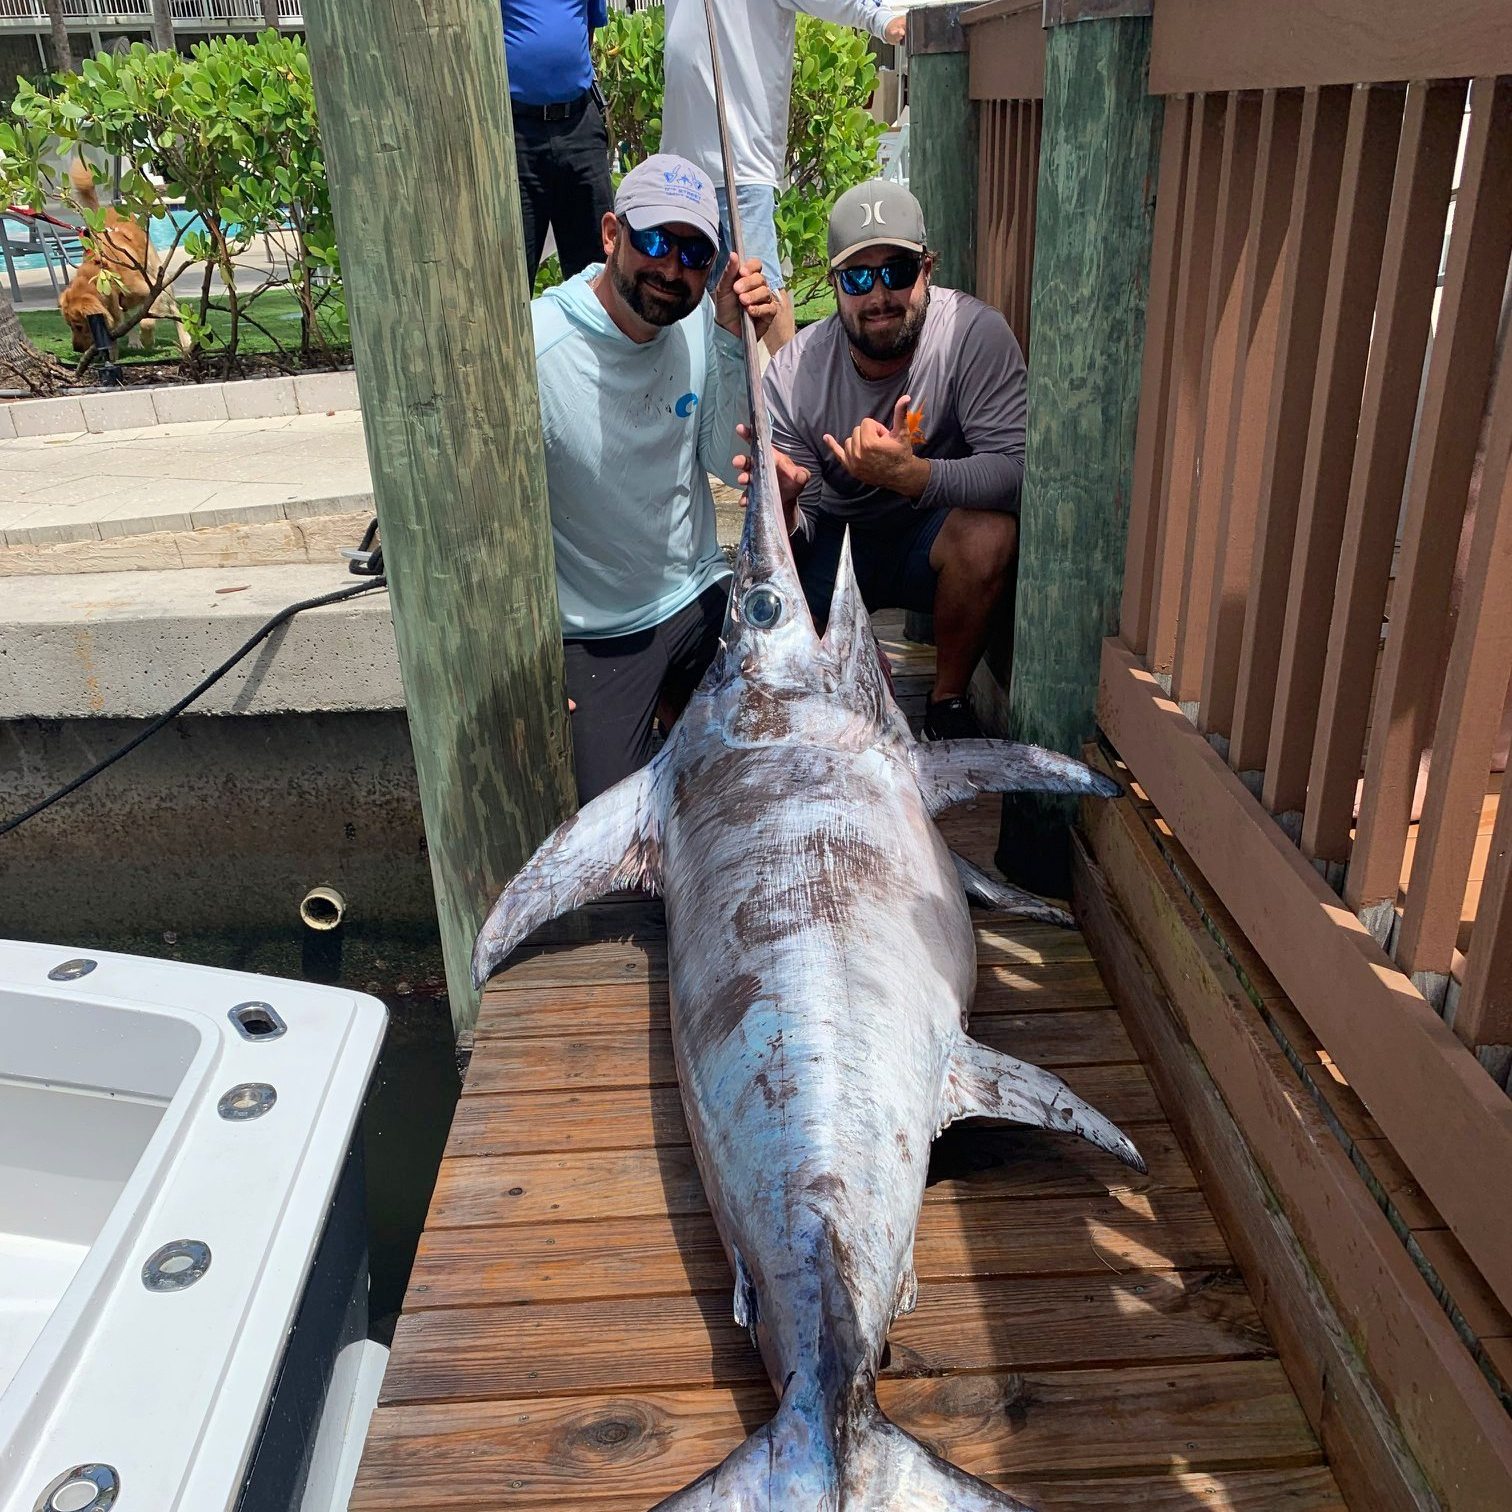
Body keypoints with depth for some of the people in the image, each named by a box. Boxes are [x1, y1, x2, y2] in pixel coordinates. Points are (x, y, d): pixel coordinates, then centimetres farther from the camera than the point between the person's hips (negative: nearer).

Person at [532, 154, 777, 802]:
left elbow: (732, 466, -3)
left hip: (704, 598, 5)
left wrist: (733, 342, -16)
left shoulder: (699, 323, -4)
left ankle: (674, 697, 16)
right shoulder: (535, 350, -21)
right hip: (596, 636, -4)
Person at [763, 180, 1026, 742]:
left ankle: (948, 700, -7)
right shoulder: (793, 372, -15)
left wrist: (911, 475, -44)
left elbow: (1017, 468, -29)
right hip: (834, 542, 1)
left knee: (990, 534, -34)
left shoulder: (973, 333, -21)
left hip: (928, 542, -1)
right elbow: (801, 524, -13)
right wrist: (782, 505, -38)